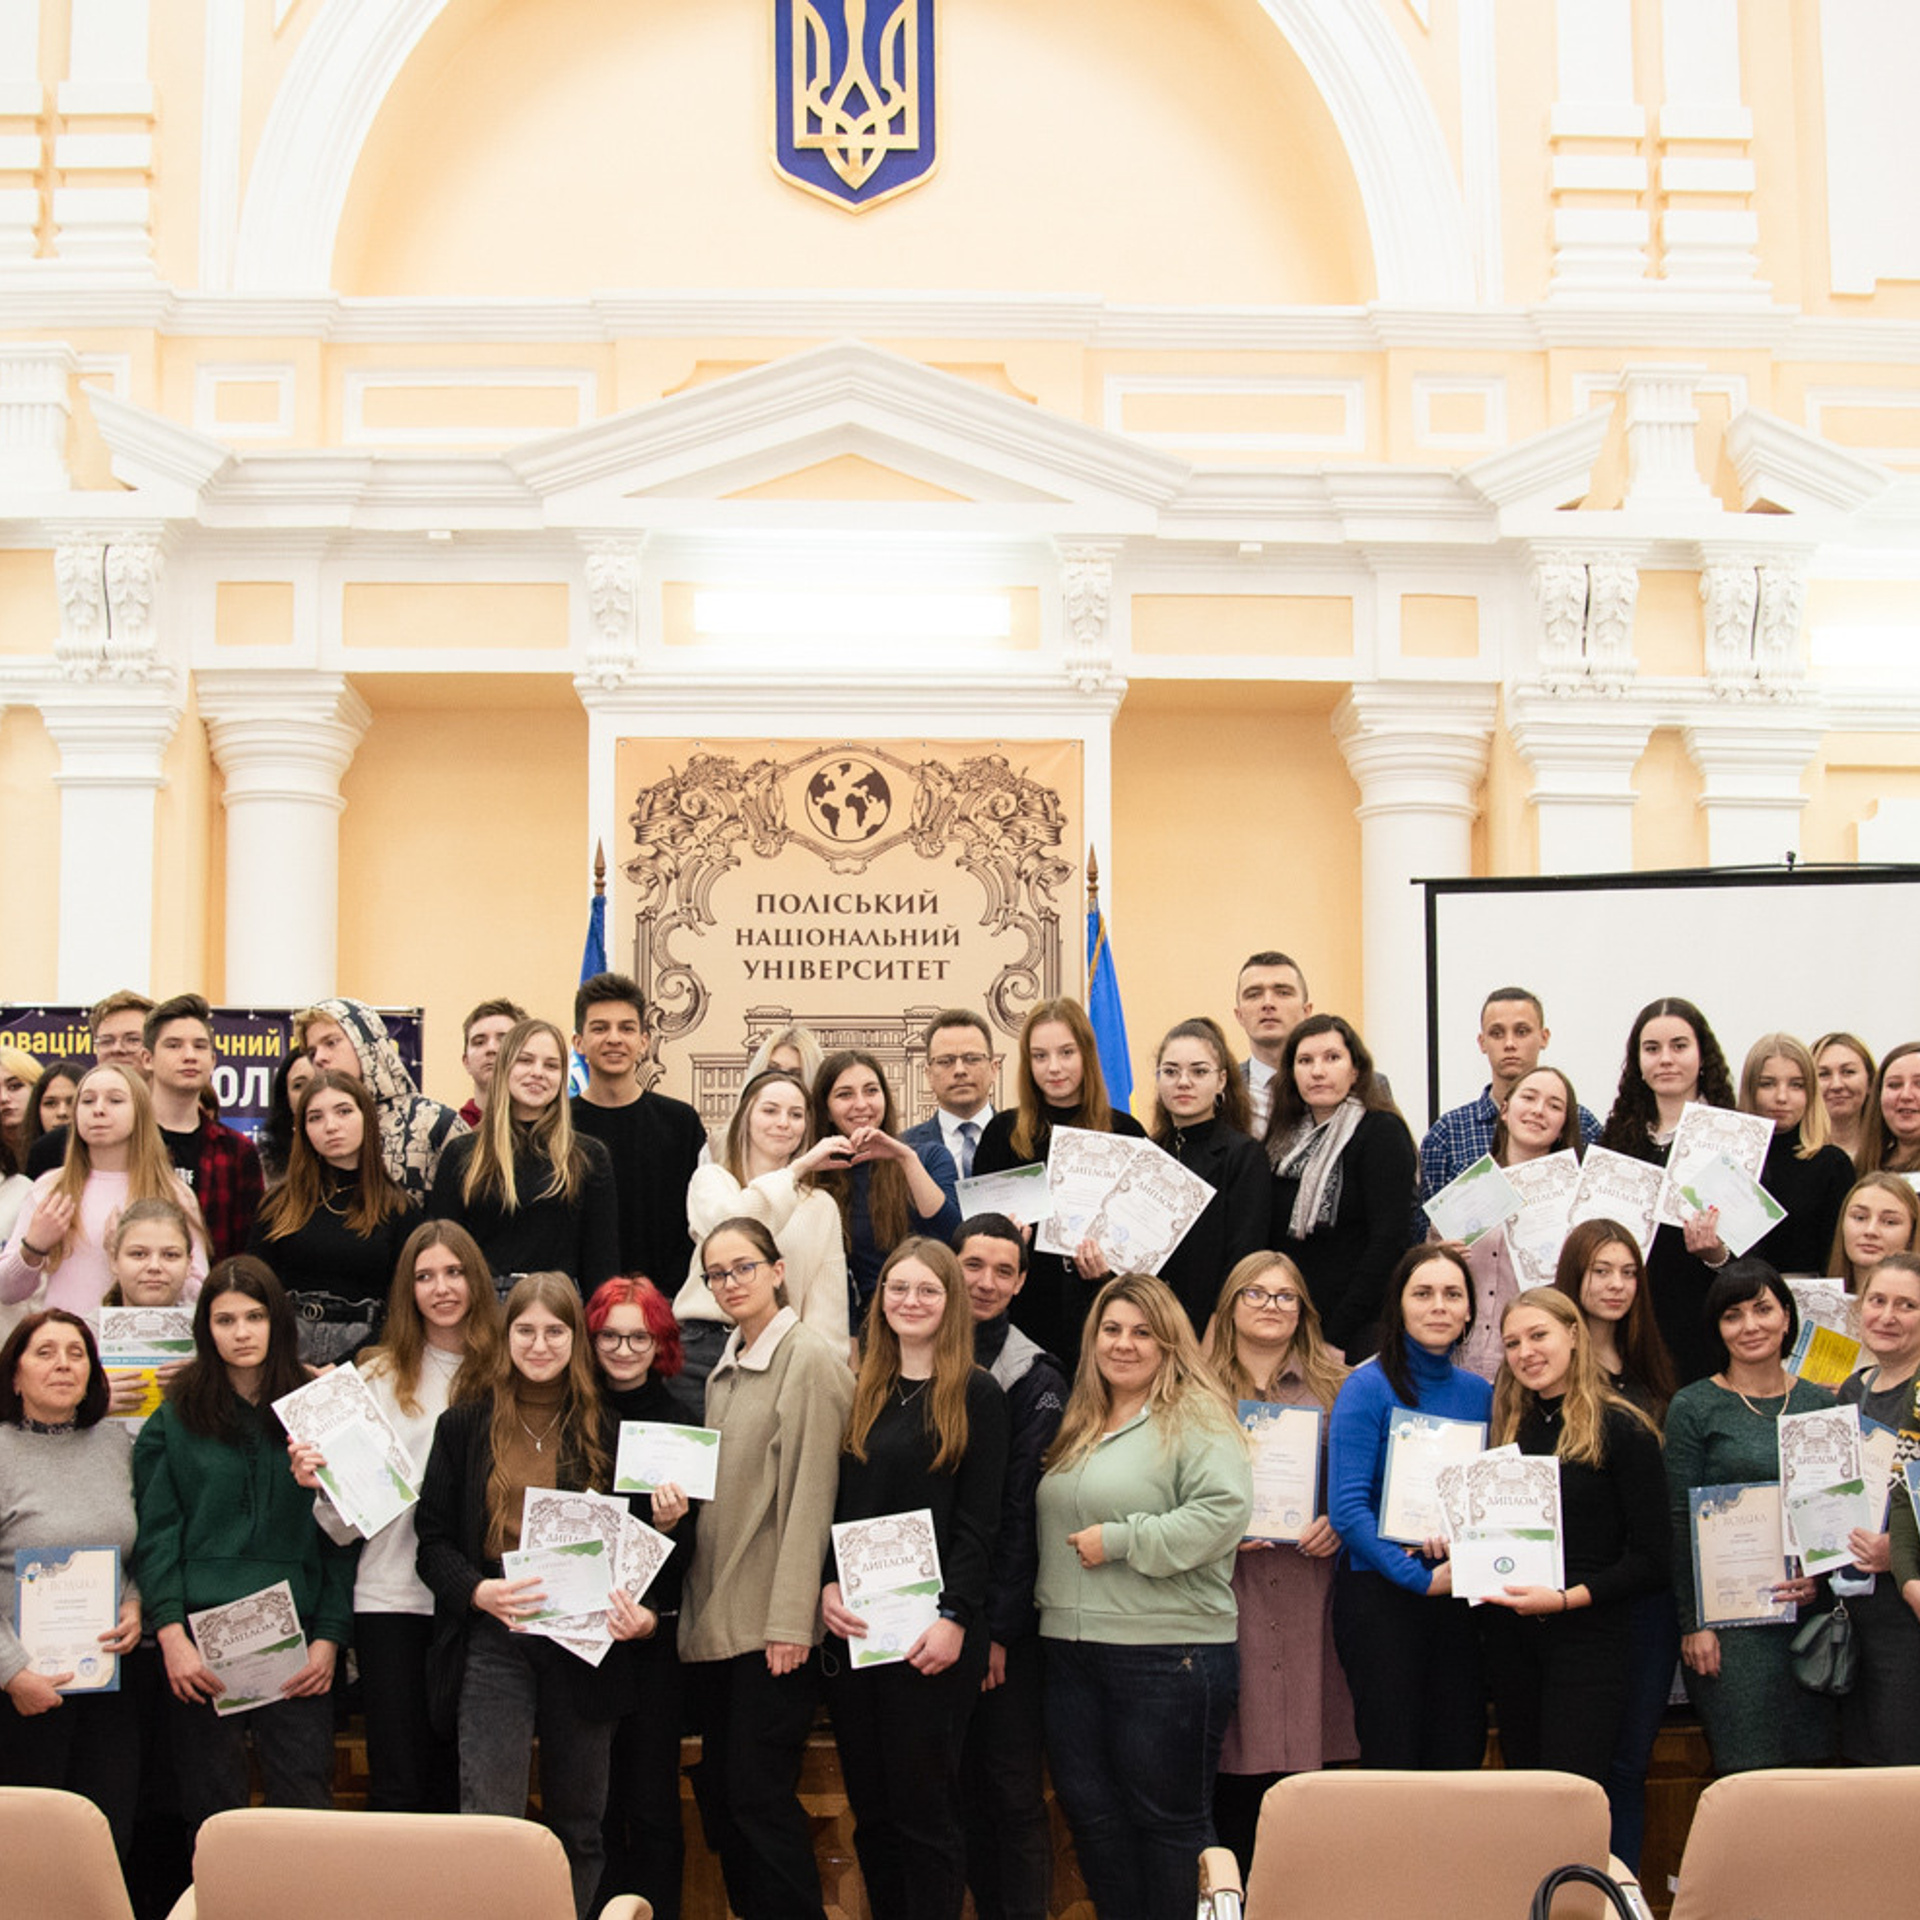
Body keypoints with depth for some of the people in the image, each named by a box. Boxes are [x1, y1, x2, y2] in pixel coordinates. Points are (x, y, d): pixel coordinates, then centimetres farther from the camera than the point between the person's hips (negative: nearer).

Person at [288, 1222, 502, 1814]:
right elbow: (348, 1525, 3)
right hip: (392, 1598, -1)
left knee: (455, 1786, 6)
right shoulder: (380, 1377, 5)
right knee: (397, 1787, -1)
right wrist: (322, 1486, -16)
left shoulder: (503, 1375, 5)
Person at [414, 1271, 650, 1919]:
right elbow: (433, 1537, 5)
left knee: (578, 1826, 9)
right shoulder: (464, 1426, 7)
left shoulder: (607, 1428, 7)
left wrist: (643, 1611, -10)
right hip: (494, 1641, -1)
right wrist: (479, 1591, -15)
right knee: (489, 1822, -8)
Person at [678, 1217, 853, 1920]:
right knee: (719, 1791, 9)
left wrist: (791, 1619, -18)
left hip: (773, 1623, -8)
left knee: (758, 1792, -8)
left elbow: (810, 1494, -14)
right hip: (714, 1617, 8)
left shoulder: (810, 1360, -9)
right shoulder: (724, 1373, 17)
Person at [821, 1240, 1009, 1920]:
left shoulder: (976, 1394, -1)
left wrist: (953, 1617, -14)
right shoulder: (860, 1392, 13)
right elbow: (829, 1503, 12)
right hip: (853, 1628, 5)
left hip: (931, 1633, -5)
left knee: (924, 1810, -2)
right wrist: (826, 1586, -4)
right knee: (871, 1812, 9)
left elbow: (978, 1522, -6)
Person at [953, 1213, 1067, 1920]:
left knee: (1014, 1791, 1)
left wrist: (996, 1623, -12)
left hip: (1007, 1622, -3)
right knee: (962, 1784, 8)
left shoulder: (1035, 1379, -2)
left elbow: (1023, 1509, -7)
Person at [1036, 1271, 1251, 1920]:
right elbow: (1049, 1525, 26)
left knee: (1170, 1819, 2)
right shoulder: (1079, 1426, 17)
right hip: (1071, 1649, 7)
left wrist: (1119, 1541, -17)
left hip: (1167, 1652, -7)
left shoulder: (1197, 1418, -7)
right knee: (1090, 1812, 11)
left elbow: (1222, 1513, -21)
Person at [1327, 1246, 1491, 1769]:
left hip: (1458, 1596, 5)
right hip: (1380, 1592, -5)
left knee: (1460, 1760, 6)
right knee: (1392, 1764, 0)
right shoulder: (1368, 1388, -7)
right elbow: (1347, 1509, -14)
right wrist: (1420, 1578, -16)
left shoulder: (1478, 1393, 10)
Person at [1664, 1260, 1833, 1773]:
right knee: (1748, 1772, -6)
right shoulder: (1694, 1407, -1)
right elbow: (1680, 1522, -3)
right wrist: (1693, 1624, -8)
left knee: (1807, 1764, 4)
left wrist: (1823, 1577, -4)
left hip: (1809, 1612, 4)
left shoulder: (1820, 1404, 11)